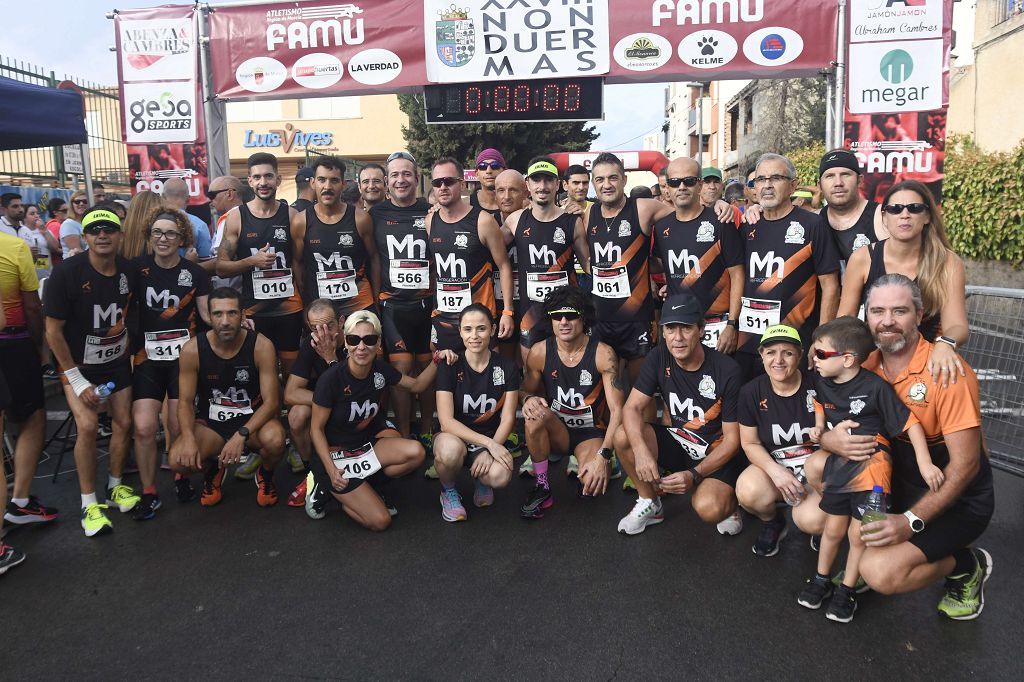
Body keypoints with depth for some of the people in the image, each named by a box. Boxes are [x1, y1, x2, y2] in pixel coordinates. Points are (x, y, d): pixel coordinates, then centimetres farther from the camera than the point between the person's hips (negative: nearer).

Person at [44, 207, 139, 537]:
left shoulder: (129, 271, -9)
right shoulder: (67, 273, -21)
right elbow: (53, 330, -16)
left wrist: (128, 351, 5)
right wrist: (77, 380, -15)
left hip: (117, 361, 4)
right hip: (78, 363, -4)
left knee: (124, 422, 2)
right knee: (87, 426, -17)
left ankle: (116, 487, 25)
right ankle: (89, 504, -3)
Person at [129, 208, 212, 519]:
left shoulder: (195, 273, 1)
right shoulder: (138, 268, 1)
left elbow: (208, 314, 2)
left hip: (183, 357, 0)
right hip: (147, 357, 1)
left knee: (178, 427, -1)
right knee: (144, 427, -9)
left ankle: (182, 477, 27)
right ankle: (149, 493, 8)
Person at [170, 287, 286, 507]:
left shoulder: (261, 346, -17)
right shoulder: (192, 350, -12)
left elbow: (272, 401, -17)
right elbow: (185, 401, -5)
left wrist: (241, 435, -31)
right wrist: (189, 438, -26)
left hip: (252, 421, -1)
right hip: (210, 423, 2)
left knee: (274, 439, -35)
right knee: (179, 460, -26)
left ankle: (265, 475, 4)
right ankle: (213, 470, 14)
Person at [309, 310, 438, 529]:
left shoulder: (381, 370, -7)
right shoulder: (331, 378, -23)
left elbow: (417, 385, 10)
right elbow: (317, 428, -13)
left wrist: (437, 360, -6)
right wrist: (331, 470, -21)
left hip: (366, 445, 6)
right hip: (335, 454, -6)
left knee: (416, 452, -23)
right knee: (380, 521, -15)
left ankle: (363, 489, 0)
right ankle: (326, 487, 8)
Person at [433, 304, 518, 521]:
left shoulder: (507, 367, -3)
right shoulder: (450, 367, -8)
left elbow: (507, 419, -3)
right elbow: (446, 421, -16)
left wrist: (489, 451, -19)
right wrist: (488, 443, -25)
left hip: (491, 440, 1)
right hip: (455, 437, -1)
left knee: (500, 477, -32)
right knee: (451, 450, -38)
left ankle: (481, 480, 8)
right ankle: (449, 492, -2)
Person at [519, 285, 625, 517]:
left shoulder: (603, 354, -15)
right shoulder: (539, 352, -8)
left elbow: (617, 410, -17)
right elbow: (526, 391, 6)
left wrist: (603, 456, -28)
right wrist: (528, 399, -22)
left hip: (592, 433, -2)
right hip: (557, 431, 2)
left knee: (592, 485, -31)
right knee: (535, 413, -32)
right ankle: (541, 488, -14)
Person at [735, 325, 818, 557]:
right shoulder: (751, 392, -5)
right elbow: (750, 443, 1)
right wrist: (775, 471, -16)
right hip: (773, 465, 2)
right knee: (748, 492, -31)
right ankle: (772, 522, 7)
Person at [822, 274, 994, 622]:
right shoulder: (864, 367, -5)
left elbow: (965, 465, -22)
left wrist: (912, 521, -28)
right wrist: (831, 439, -27)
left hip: (956, 499, -5)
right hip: (894, 484, 6)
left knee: (881, 573, -23)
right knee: (807, 515, -9)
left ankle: (968, 565, 4)